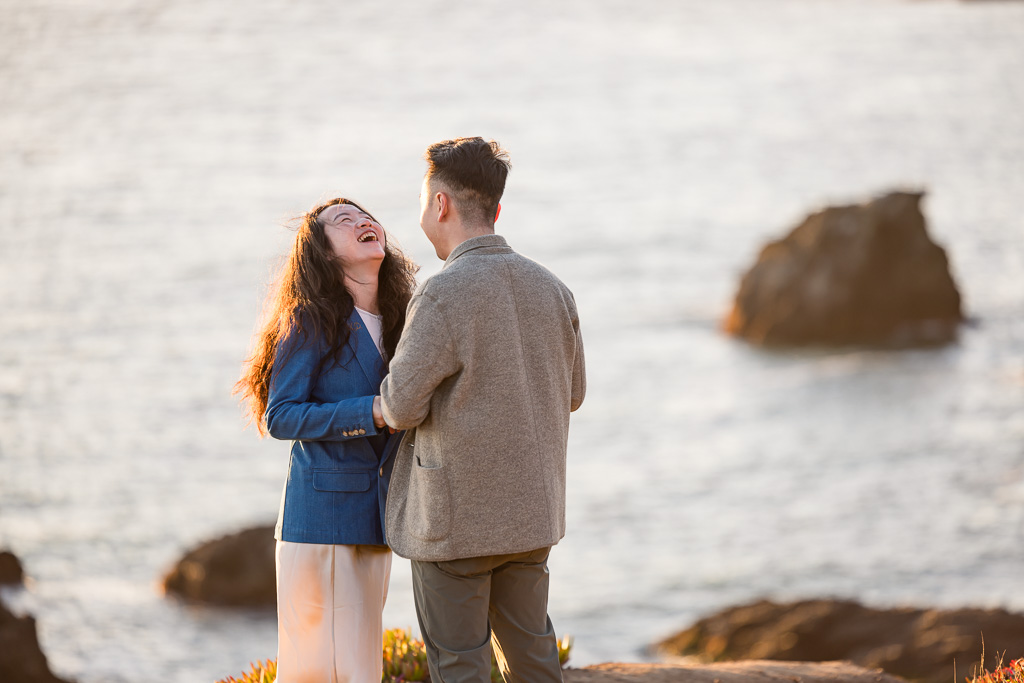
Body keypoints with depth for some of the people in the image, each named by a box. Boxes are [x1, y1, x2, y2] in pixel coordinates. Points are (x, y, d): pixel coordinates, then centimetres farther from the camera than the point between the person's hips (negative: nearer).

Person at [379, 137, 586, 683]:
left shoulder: (441, 296, -18)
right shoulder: (550, 289, 2)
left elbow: (401, 407, -16)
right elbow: (571, 393, 13)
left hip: (454, 520, -6)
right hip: (531, 512, 6)